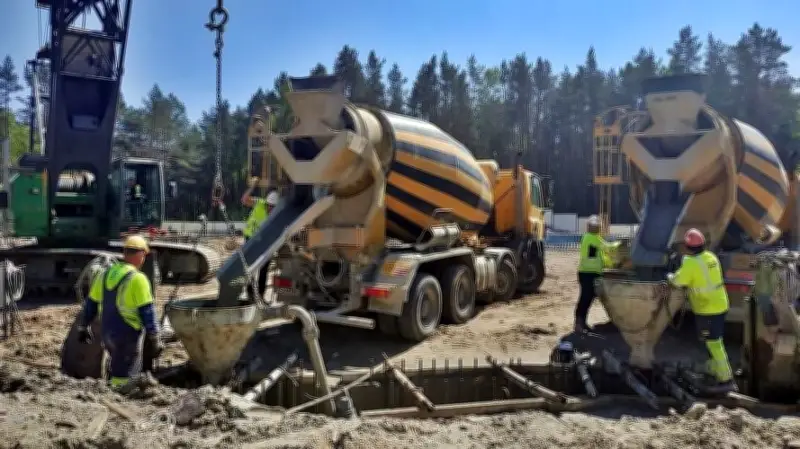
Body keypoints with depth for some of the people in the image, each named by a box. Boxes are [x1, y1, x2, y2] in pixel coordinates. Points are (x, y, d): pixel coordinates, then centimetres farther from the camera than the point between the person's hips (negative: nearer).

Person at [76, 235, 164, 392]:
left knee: (118, 370, 24)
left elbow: (90, 304, 14)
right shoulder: (138, 279, -16)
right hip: (128, 336, -7)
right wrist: (154, 339, -13)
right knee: (124, 376, -1)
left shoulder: (104, 275, 6)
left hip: (107, 334, 7)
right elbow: (147, 312, -17)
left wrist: (83, 327, 25)